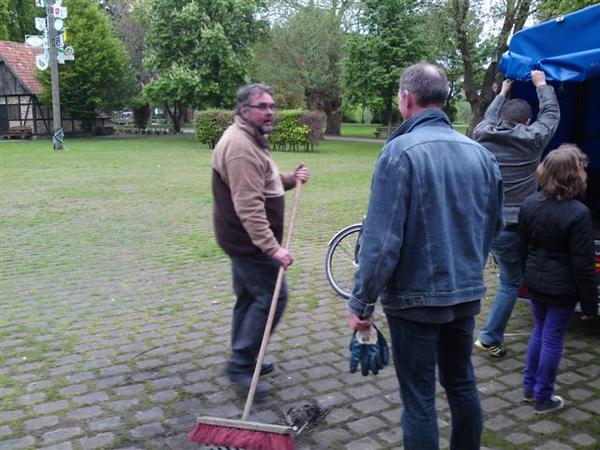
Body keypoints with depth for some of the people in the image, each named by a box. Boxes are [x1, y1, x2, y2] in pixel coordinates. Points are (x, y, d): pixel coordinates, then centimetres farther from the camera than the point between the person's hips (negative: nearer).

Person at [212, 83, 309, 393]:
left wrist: (290, 179, 2)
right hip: (250, 241, -11)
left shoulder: (251, 140, 14)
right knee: (272, 297, -5)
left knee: (249, 298, 17)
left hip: (244, 239, 11)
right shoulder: (240, 146, -21)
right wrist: (272, 247, -31)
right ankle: (240, 364, 3)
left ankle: (243, 361, 30)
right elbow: (249, 206, -28)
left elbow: (264, 184, 22)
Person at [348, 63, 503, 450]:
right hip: (467, 294, 6)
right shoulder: (480, 152, 2)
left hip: (415, 298, -6)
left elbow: (382, 238, -21)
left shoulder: (401, 151, -17)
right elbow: (494, 224, 13)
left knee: (419, 397, 7)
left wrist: (362, 301, -13)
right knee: (462, 384, 22)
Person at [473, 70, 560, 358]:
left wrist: (503, 92, 41)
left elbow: (489, 117, 27)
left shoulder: (482, 136, 3)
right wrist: (541, 85, 25)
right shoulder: (530, 140, -7)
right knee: (511, 283, 11)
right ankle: (490, 339, 15)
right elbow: (551, 114, 11)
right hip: (509, 227, -4)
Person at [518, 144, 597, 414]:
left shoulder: (530, 204, -2)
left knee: (539, 331, 21)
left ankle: (529, 387, 31)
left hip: (535, 283, 6)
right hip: (562, 288, -6)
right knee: (552, 339, 6)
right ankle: (543, 398, 19)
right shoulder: (578, 214, -21)